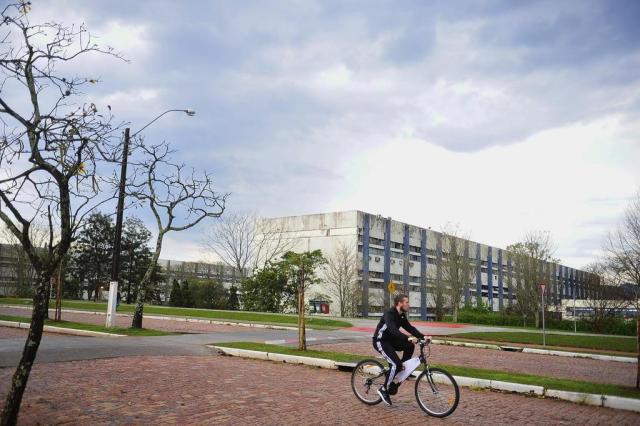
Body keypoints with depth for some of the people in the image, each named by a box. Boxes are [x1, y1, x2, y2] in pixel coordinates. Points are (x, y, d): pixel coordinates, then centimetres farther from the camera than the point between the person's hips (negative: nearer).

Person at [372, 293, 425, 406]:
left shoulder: (402, 315, 4)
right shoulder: (389, 314, -24)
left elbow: (410, 328, 2)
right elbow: (393, 330, -39)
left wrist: (423, 337, -12)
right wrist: (408, 338, -52)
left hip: (390, 340, 8)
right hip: (380, 342, -8)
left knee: (410, 345, -8)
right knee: (396, 364, -21)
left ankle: (402, 369, 7)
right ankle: (384, 389, -8)